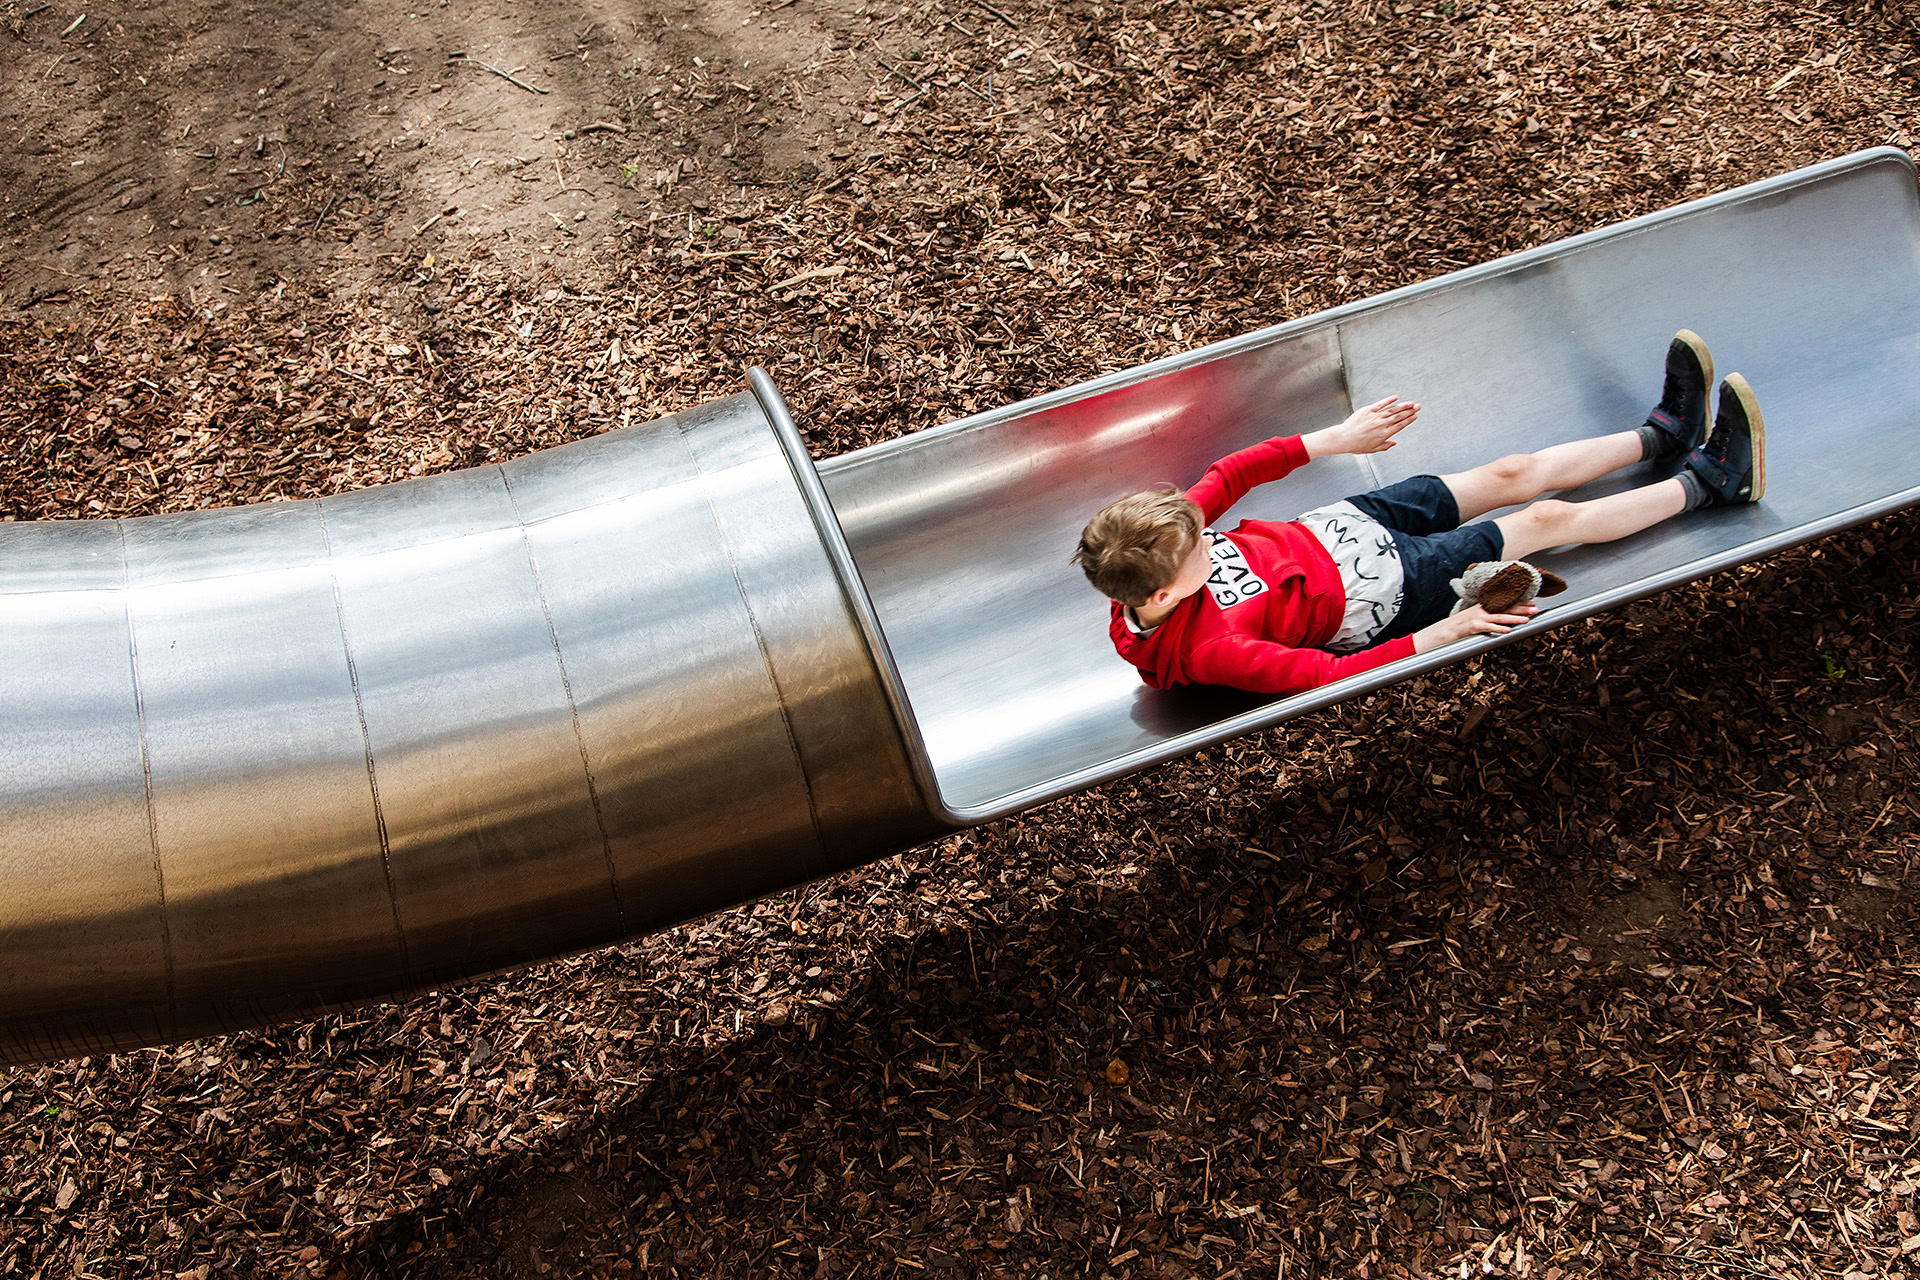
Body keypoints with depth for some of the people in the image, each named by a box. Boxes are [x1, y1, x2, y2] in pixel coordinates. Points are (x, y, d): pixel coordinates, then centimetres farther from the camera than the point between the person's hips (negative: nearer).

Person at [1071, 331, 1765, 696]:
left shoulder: (1157, 542, -17)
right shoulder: (1211, 650, -36)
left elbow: (1230, 473, -1)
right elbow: (1331, 674, -30)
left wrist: (1338, 437, 1)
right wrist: (1450, 629, -28)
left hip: (1338, 523, 7)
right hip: (1383, 591, -6)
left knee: (1512, 473, 11)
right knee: (1548, 519, 2)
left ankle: (1664, 431, 34)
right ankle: (1709, 480, 24)